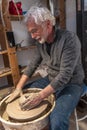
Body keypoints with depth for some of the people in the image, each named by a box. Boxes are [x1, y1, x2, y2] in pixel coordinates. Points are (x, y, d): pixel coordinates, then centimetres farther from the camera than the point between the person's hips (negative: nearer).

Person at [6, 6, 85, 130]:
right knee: (21, 96, 5)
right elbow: (32, 64, 3)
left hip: (71, 84, -7)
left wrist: (40, 96, -29)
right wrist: (18, 88, -5)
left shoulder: (69, 39, -26)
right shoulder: (41, 40, -2)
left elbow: (65, 75, -28)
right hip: (50, 79, 7)